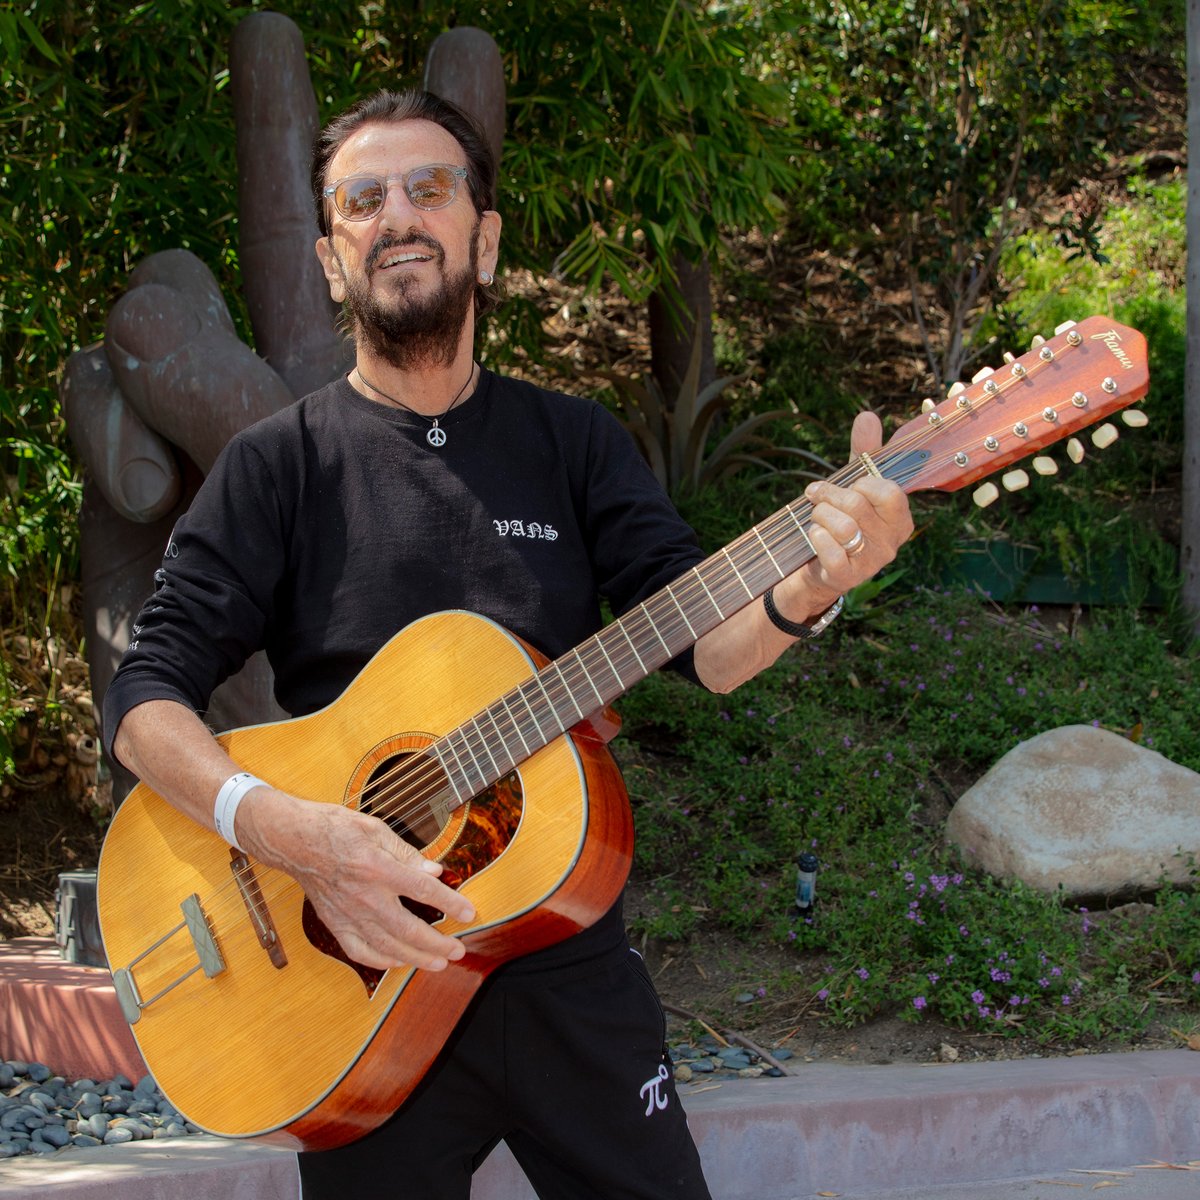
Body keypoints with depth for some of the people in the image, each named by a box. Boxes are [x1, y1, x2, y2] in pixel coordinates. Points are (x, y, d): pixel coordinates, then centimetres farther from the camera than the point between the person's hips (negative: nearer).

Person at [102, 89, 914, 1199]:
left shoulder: (572, 441, 7)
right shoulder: (279, 465, -1)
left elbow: (704, 646, -3)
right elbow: (147, 699, -8)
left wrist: (805, 588, -26)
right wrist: (292, 833, -26)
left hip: (567, 959, 2)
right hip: (367, 977, -2)